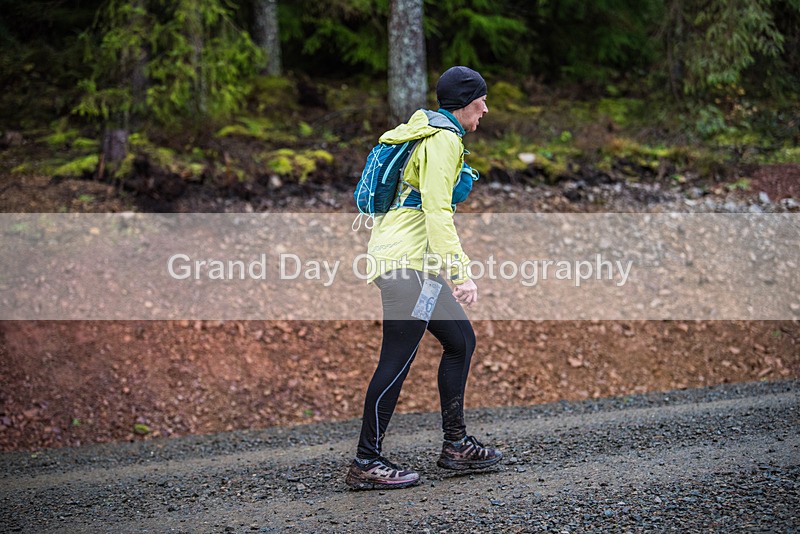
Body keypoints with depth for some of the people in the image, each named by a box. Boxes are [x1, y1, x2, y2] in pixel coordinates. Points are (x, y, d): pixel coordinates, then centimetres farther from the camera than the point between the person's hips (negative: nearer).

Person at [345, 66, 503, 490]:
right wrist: (460, 272, -24)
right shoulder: (444, 138, -11)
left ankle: (455, 445, 19)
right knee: (397, 360, -9)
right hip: (407, 262, -11)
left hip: (394, 254, 11)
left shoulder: (425, 131, 20)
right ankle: (366, 463, -5)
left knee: (461, 339, 15)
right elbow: (437, 211, -20)